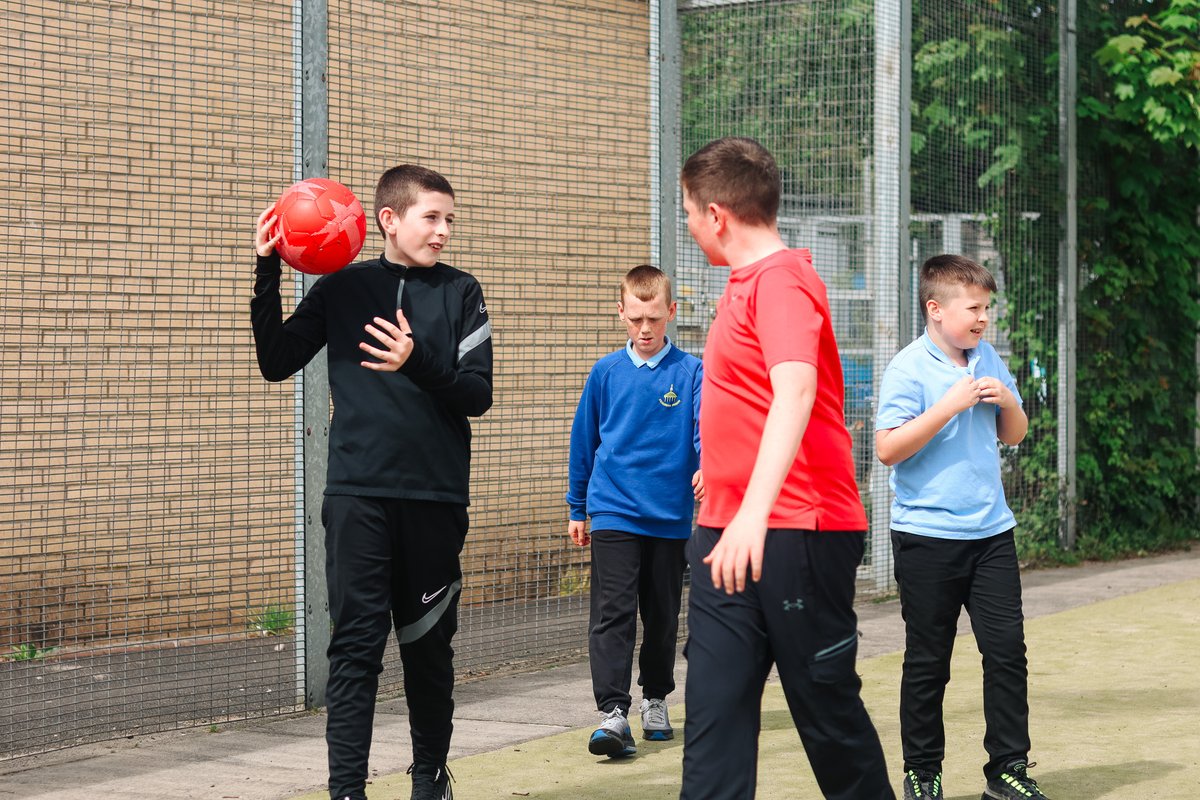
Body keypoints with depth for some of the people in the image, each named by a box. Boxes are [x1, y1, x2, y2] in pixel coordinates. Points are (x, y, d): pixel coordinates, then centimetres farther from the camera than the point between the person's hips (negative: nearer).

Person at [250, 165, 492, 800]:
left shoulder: (460, 293, 4)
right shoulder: (341, 289, 6)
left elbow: (478, 394, -2)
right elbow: (276, 363, 3)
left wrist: (419, 361, -20)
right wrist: (268, 274, -6)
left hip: (436, 497, 1)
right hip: (357, 494, -1)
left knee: (429, 642, 11)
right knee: (356, 642, -6)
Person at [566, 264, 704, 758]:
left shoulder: (691, 373, -2)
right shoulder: (606, 373, 4)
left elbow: (706, 427, -14)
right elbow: (583, 440, 12)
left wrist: (707, 466, -37)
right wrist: (577, 509, 15)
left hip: (670, 515, 0)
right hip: (613, 512, 0)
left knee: (662, 615, 13)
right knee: (613, 612, -11)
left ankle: (655, 700, 31)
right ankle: (613, 714, -14)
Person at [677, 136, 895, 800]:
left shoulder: (782, 281, -14)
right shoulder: (743, 284, 15)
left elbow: (795, 391, -30)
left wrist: (756, 509, -42)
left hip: (795, 536, -9)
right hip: (728, 536, 9)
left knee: (826, 704, 3)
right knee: (714, 705, 2)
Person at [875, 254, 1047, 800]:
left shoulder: (986, 359, 9)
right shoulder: (909, 369, -10)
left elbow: (1013, 435, 18)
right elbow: (888, 448, -18)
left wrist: (1008, 402, -4)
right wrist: (949, 406, -21)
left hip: (991, 532, 5)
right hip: (928, 537, -5)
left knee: (1007, 648, 2)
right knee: (928, 662, 4)